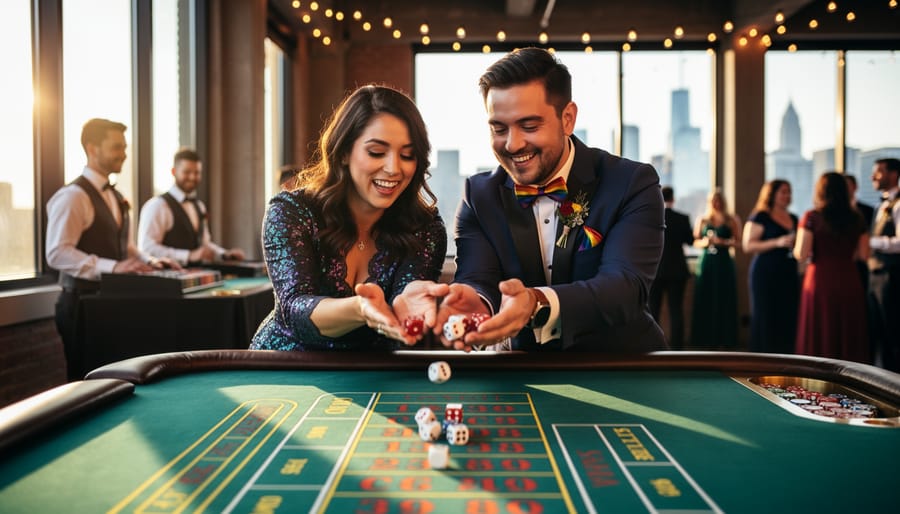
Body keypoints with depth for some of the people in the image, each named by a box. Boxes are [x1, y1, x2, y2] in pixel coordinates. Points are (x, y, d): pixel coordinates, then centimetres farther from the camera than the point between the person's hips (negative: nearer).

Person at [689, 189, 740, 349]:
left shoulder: (732, 220, 3)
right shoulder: (702, 220, 9)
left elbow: (738, 243, 0)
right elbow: (695, 241, 10)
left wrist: (723, 242, -15)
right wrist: (705, 242, -10)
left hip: (724, 263, -2)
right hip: (706, 263, 2)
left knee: (724, 302, -2)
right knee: (705, 302, 1)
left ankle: (725, 340, 4)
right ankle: (706, 340, 8)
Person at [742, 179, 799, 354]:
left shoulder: (793, 219, 17)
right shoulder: (760, 217, -3)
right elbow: (748, 245, -12)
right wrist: (777, 242, -20)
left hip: (789, 275, 6)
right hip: (765, 275, -6)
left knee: (789, 319, 1)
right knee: (766, 320, -5)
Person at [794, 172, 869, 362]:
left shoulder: (812, 217, -6)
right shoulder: (856, 218, 4)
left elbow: (801, 254, -12)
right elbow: (864, 254, 6)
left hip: (820, 281, -3)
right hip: (849, 282, 3)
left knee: (820, 338, 4)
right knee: (849, 336, 10)